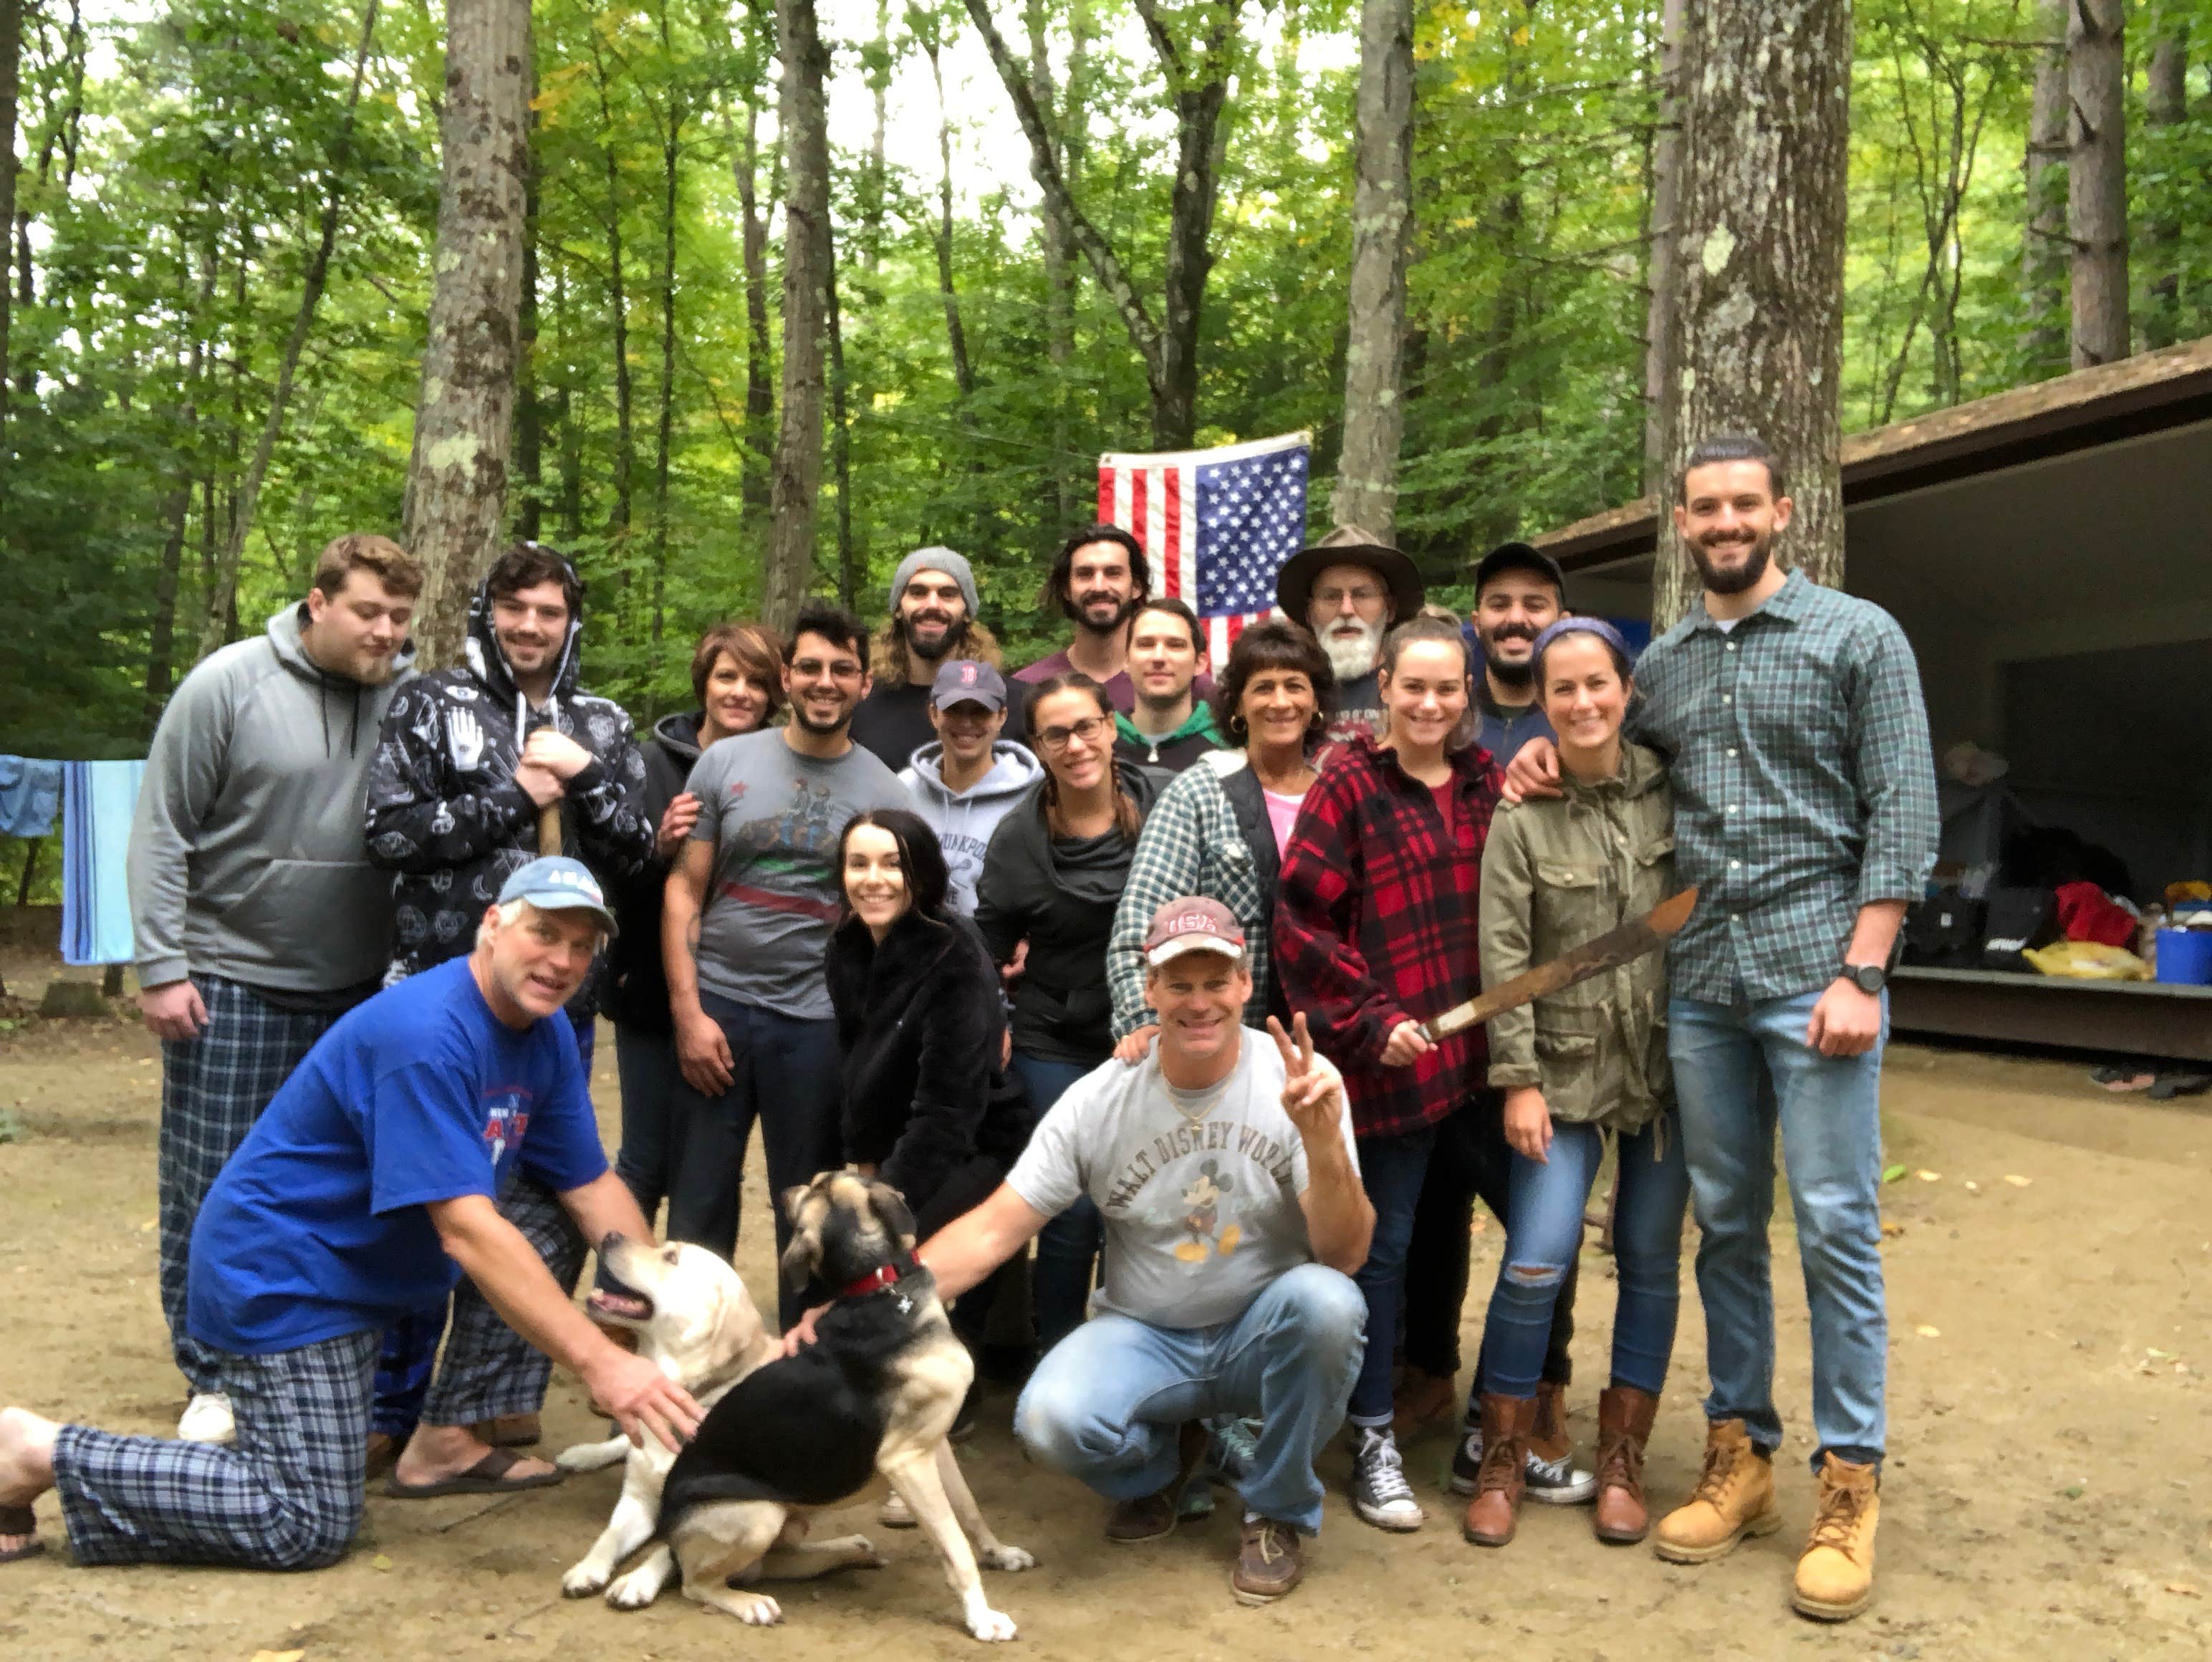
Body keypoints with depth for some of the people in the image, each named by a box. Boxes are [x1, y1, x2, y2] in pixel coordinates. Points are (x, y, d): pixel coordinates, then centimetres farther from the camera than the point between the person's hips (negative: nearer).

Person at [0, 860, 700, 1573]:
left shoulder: (547, 1033, -1)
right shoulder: (426, 1037, -29)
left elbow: (593, 1186, 2)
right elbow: (466, 1231, -35)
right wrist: (598, 1363, -36)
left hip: (370, 1261, 9)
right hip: (280, 1275, -9)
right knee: (307, 1528, -6)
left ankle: (441, 1445, 10)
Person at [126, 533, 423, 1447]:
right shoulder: (228, 684, -10)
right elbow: (160, 832, -6)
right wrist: (160, 967, -9)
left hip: (359, 988, 3)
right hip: (232, 982, -2)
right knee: (211, 1189, 5)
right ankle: (215, 1379, 20)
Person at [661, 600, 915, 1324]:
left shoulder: (886, 792, 3)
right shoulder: (725, 763, 3)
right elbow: (683, 892, 2)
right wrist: (688, 1012, -5)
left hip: (819, 1022, 0)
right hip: (717, 1006, 1)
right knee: (698, 1200, 8)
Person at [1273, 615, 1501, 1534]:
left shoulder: (1486, 783, 10)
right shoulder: (1348, 785, -6)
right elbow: (1304, 922, -10)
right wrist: (1371, 1019, -15)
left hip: (1478, 1045, 6)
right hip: (1390, 1053, -5)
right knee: (1385, 1243, 3)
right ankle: (1373, 1441, 17)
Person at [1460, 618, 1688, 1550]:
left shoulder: (1670, 791, 2)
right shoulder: (1522, 817, -5)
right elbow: (1503, 955, -7)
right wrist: (1518, 1079, -10)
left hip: (1667, 1062, 3)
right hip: (1566, 1068, -3)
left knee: (1650, 1261, 9)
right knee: (1535, 1263, -8)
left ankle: (1622, 1460, 24)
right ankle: (1502, 1460, 11)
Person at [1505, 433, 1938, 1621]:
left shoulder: (1859, 637, 1)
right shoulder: (1661, 664, 13)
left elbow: (1900, 813, -4)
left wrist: (1860, 974, -13)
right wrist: (1545, 751, 3)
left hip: (1816, 967, -4)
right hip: (1700, 979, 4)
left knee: (1835, 1229, -2)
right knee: (1724, 1224, 10)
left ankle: (1849, 1485, 10)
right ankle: (1739, 1456, 22)